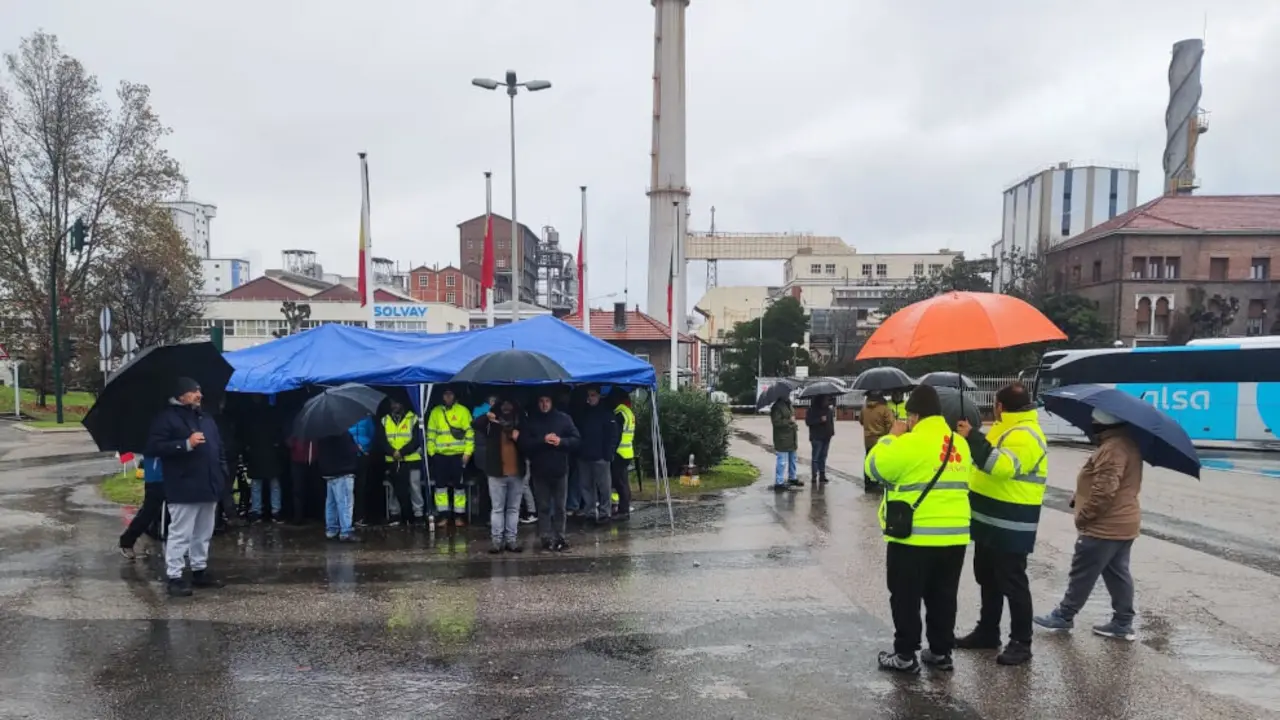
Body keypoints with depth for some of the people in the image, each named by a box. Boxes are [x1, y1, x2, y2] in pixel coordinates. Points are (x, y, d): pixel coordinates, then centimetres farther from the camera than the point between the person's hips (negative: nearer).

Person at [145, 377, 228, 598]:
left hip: (208, 487, 7)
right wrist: (186, 444, -21)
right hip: (183, 489, -7)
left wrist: (223, 474, 10)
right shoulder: (166, 418, -5)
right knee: (180, 534, -5)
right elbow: (153, 447, -15)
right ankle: (175, 577, 1)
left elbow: (218, 447, 21)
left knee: (203, 534, 14)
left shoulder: (206, 419, 18)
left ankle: (200, 570, 25)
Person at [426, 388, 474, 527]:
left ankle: (459, 516, 11)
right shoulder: (435, 411, 10)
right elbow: (431, 433, 11)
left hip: (458, 454, -2)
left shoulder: (463, 411, 1)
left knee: (459, 485, 3)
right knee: (440, 485, 4)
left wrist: (468, 452, -8)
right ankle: (443, 516, 12)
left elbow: (470, 432, -2)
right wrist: (431, 451, 4)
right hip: (440, 455, 2)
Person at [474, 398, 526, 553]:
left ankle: (511, 539, 14)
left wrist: (519, 438, -12)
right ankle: (496, 540, 7)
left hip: (517, 473, 2)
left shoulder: (520, 422, 9)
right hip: (497, 472, -2)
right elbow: (475, 425, -14)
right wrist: (487, 416, -30)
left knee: (513, 508, 7)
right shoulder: (492, 422, 3)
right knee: (497, 508, 3)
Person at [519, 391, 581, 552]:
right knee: (543, 506, 5)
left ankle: (559, 537, 15)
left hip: (560, 469, 0)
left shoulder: (563, 418, 2)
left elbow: (576, 440, 0)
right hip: (539, 470, 0)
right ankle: (546, 538, 10)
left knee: (559, 507, 7)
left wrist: (561, 441, -17)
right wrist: (542, 440, -18)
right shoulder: (531, 420, 2)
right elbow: (524, 443, -7)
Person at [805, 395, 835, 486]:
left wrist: (831, 431, 9)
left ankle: (822, 476, 16)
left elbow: (831, 419, 18)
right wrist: (820, 420, -22)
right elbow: (808, 421, -13)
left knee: (823, 457, 9)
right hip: (816, 437, -5)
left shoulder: (828, 408, 8)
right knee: (816, 458, -3)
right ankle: (814, 477, 1)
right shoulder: (813, 409, -8)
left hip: (826, 436, 5)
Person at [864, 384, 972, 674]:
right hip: (954, 536, 7)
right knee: (943, 597, 17)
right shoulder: (960, 444, 6)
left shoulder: (911, 442, -17)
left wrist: (892, 436, 4)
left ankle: (905, 655, 11)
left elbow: (874, 466, -8)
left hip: (915, 537, -6)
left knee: (906, 598, 6)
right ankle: (941, 652, 25)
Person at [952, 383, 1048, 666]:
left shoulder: (1025, 436, -19)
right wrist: (971, 436, 10)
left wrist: (973, 437, -32)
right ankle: (987, 631, 30)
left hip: (1010, 528, -10)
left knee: (1013, 584, -1)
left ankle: (1021, 642, 10)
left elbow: (1001, 466, -34)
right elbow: (986, 462, 24)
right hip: (990, 522, 10)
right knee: (987, 579, 18)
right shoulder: (1006, 429, 14)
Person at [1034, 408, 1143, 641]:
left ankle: (1064, 616, 14)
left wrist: (1084, 515, -16)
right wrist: (1080, 498, 14)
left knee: (1082, 573, 2)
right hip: (1122, 524, 10)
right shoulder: (1126, 442, 10)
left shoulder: (1112, 448, -25)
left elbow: (1104, 491, -28)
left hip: (1105, 526, -10)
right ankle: (1123, 623, 20)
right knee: (1117, 573, 15)